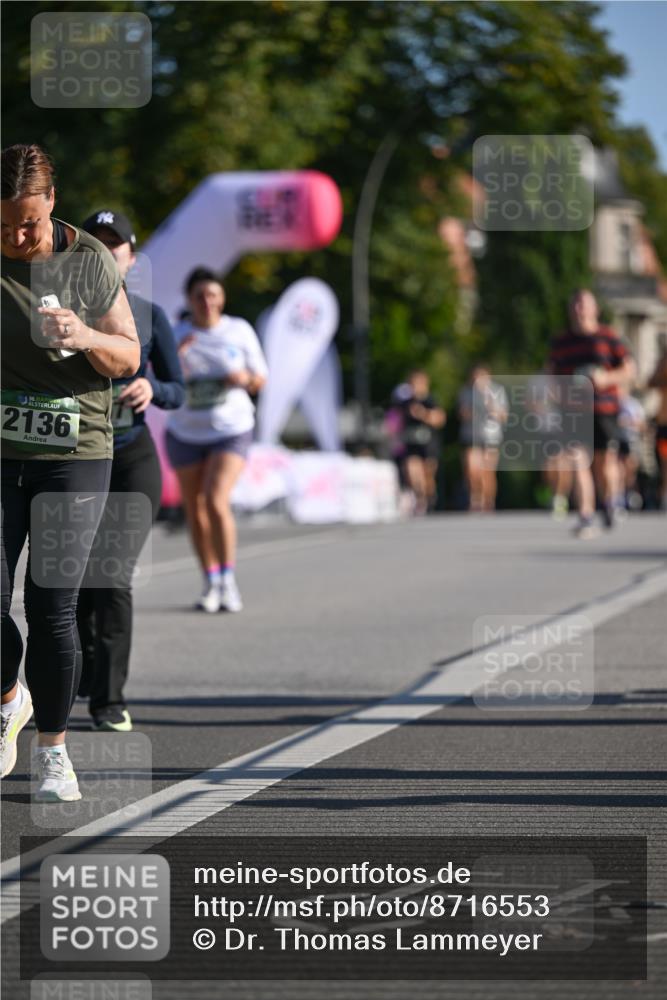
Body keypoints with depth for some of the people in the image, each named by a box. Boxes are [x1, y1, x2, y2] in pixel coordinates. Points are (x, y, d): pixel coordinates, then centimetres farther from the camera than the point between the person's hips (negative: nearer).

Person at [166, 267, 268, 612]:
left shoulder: (240, 331, -2)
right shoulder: (175, 336, -3)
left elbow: (259, 380, 5)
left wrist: (245, 378, -17)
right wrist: (175, 355, -26)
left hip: (231, 431, -2)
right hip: (185, 432, 2)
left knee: (216, 502, -19)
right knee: (195, 511, 6)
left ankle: (228, 580, -7)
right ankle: (211, 583, 22)